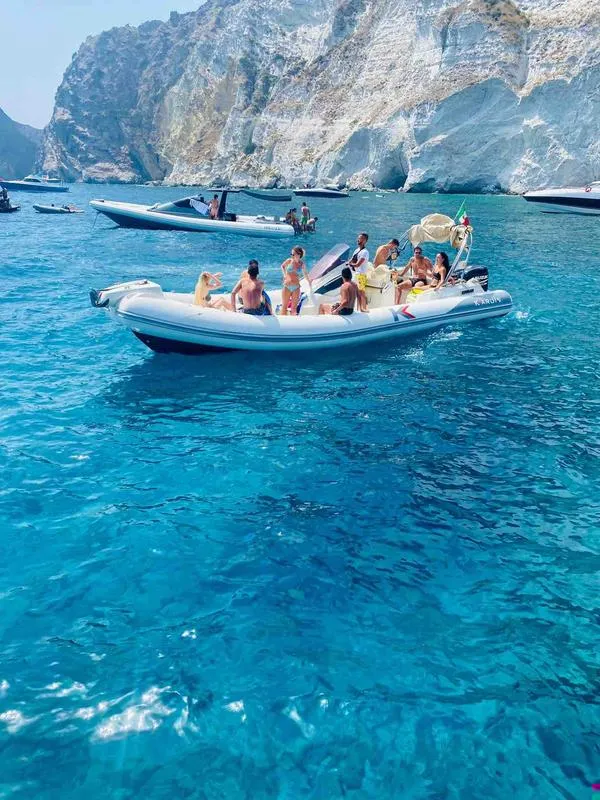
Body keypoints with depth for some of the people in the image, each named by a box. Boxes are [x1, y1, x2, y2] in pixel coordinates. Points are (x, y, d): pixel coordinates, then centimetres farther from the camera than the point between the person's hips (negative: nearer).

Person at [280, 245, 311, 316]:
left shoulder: (302, 264, -2)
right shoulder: (289, 261, -4)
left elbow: (305, 273, 17)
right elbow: (282, 266, 18)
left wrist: (309, 281, 24)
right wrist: (284, 274, 8)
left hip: (296, 288, 1)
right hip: (287, 287, -1)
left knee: (294, 307, 6)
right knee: (284, 307, 3)